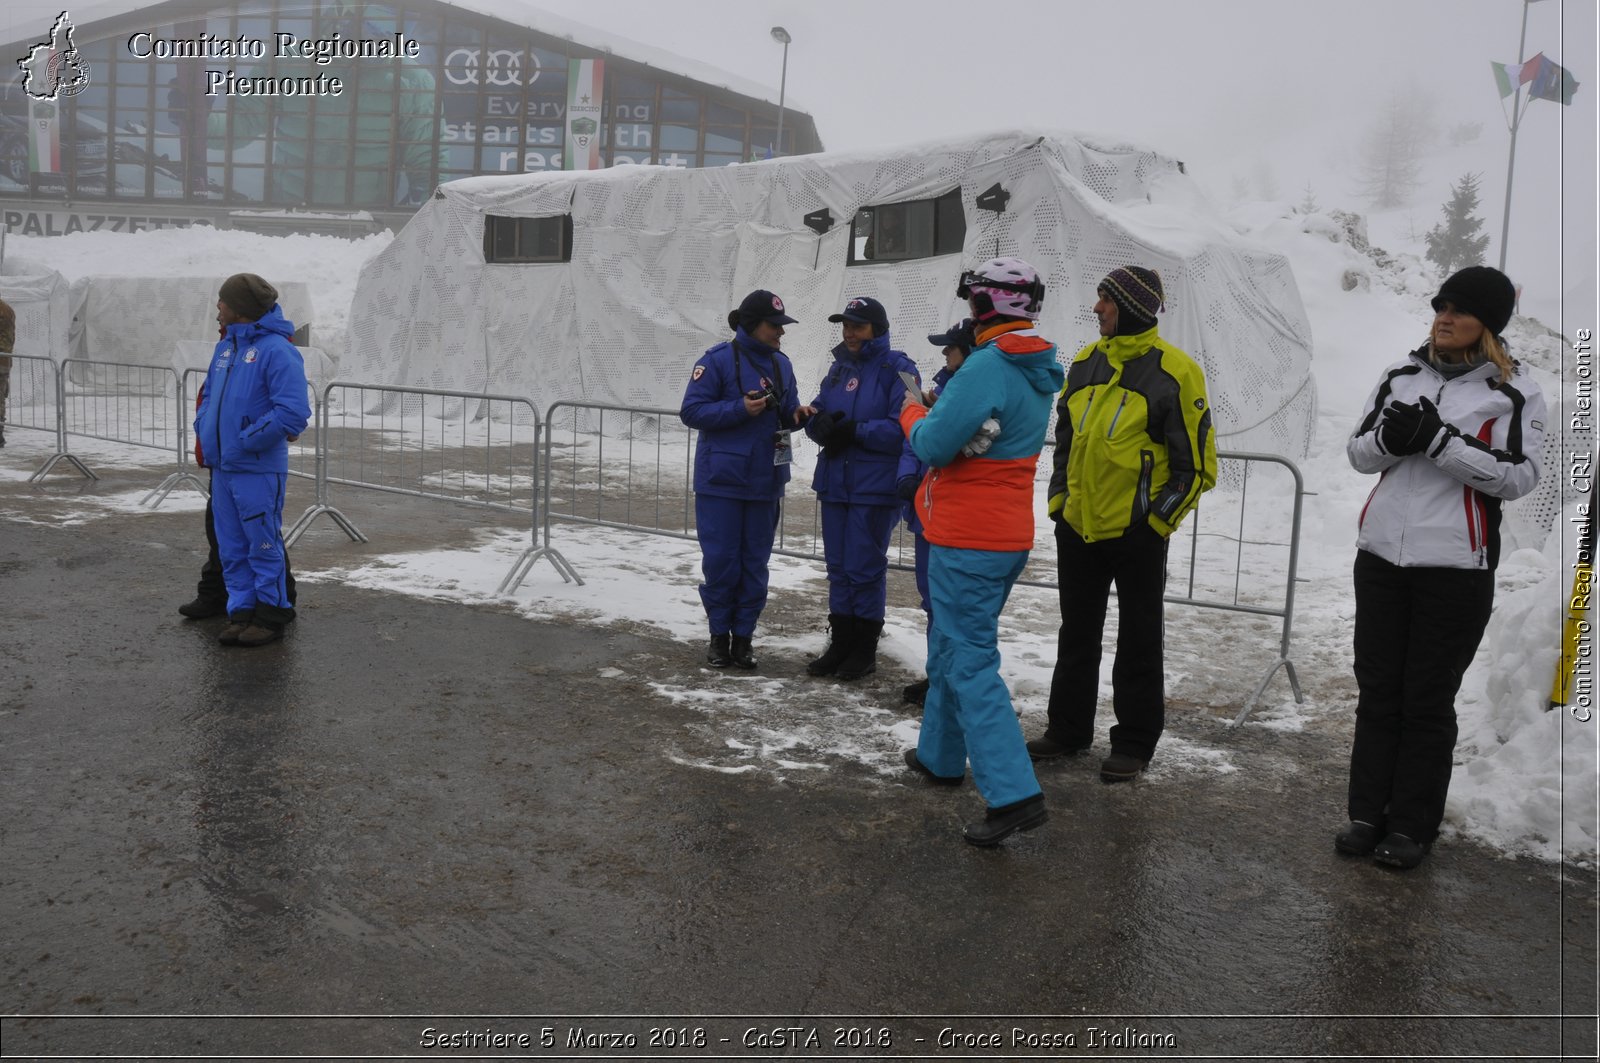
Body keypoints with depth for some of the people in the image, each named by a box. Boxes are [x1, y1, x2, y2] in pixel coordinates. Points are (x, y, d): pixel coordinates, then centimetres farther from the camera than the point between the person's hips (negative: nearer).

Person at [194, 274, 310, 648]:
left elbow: (293, 413, -22)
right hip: (222, 467, 8)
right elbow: (209, 395, 26)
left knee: (263, 546, 0)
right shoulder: (225, 347, 13)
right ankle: (242, 612, 21)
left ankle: (271, 615, 11)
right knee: (231, 548, 12)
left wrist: (244, 442, -18)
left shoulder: (276, 350, -14)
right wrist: (203, 428, 8)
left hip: (257, 470, -8)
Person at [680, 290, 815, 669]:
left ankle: (743, 636, 18)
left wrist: (797, 414, -7)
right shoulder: (718, 360, -9)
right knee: (720, 561, 1)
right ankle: (719, 635, 16)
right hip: (721, 480, -5)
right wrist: (741, 409, -21)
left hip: (764, 481, 5)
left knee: (755, 563, 8)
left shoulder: (780, 363, 8)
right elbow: (692, 410, -12)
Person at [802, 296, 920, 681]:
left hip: (875, 488, -6)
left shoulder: (898, 368, -7)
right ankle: (840, 644, 23)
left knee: (866, 568, 1)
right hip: (835, 483, 7)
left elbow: (902, 428, -16)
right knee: (838, 567, 12)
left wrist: (855, 431, -19)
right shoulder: (839, 367, 14)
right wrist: (824, 426, -10)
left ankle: (864, 649, 15)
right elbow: (817, 415, 12)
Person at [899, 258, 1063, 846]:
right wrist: (936, 410, 5)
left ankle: (1014, 794, -9)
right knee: (951, 644, 22)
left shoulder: (988, 366, -20)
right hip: (1009, 535, 9)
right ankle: (940, 755, 36)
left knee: (970, 661, -6)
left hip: (968, 539, -9)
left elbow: (933, 444, -19)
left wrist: (913, 411, 1)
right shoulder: (1039, 373, 10)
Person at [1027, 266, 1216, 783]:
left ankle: (1135, 743, 19)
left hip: (1137, 532, -6)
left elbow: (1197, 464, -9)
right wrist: (1058, 502, 9)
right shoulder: (1085, 363, 7)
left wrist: (1157, 521, -12)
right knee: (1077, 636, 16)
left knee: (1138, 643, 6)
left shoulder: (1174, 372, -11)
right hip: (1078, 528, 6)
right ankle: (1068, 729, 29)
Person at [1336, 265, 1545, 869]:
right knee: (1376, 690, 10)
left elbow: (1517, 476, -12)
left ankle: (1413, 826, 15)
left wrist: (1439, 439, -21)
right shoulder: (1400, 377, 9)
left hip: (1455, 566, -4)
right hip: (1381, 555, 4)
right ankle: (1368, 812, 21)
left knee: (1429, 700, 3)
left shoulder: (1515, 394, -3)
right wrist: (1391, 439, -13)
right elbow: (1358, 453, 9)